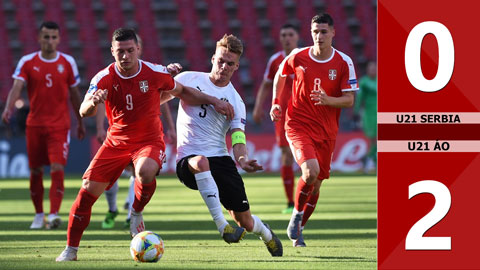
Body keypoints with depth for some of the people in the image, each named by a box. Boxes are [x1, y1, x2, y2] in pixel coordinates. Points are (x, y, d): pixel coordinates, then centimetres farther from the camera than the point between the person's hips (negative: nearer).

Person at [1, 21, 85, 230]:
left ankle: (53, 214, -18)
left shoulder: (68, 62, 3)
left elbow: (74, 94, 12)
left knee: (57, 169, -14)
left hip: (60, 125, -1)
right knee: (35, 172, 6)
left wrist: (80, 122, 17)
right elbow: (17, 87, -13)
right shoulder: (27, 62, 0)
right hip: (35, 124, 1)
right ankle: (38, 215, 20)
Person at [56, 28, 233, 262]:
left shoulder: (155, 73, -10)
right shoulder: (104, 78, -12)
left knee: (145, 171, -36)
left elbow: (181, 92, 8)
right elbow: (84, 112, -24)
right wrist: (93, 102, -47)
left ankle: (136, 214, -5)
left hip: (149, 141, -2)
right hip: (116, 142, 2)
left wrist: (213, 101, 2)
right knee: (88, 190, -8)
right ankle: (71, 250, 7)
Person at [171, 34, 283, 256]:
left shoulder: (235, 100, 6)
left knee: (245, 222, 2)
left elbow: (238, 138, 0)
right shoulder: (190, 79, 4)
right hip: (188, 161, -2)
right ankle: (222, 226, -41)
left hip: (220, 158, 2)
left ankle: (265, 233, 42)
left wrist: (242, 159, -21)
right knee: (201, 162, -42)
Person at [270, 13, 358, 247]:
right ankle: (296, 215, -1)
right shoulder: (298, 57, -4)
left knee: (316, 184, 7)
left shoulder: (344, 63, -5)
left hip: (326, 131, 2)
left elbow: (349, 101, -5)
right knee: (311, 171, -26)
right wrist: (276, 103, 8)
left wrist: (328, 100, -23)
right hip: (298, 125, -2)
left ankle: (297, 231, 27)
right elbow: (280, 75, 18)